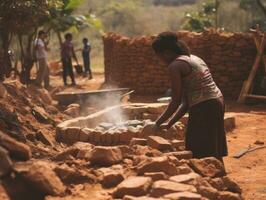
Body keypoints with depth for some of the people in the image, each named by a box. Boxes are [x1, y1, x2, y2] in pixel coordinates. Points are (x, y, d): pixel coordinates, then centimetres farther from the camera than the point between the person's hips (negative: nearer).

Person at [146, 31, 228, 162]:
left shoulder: (175, 66, -9)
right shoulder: (192, 58, 18)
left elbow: (176, 102, -10)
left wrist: (157, 124, 1)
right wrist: (169, 123, 16)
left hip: (203, 108, -9)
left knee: (200, 157, -1)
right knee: (214, 154, 17)